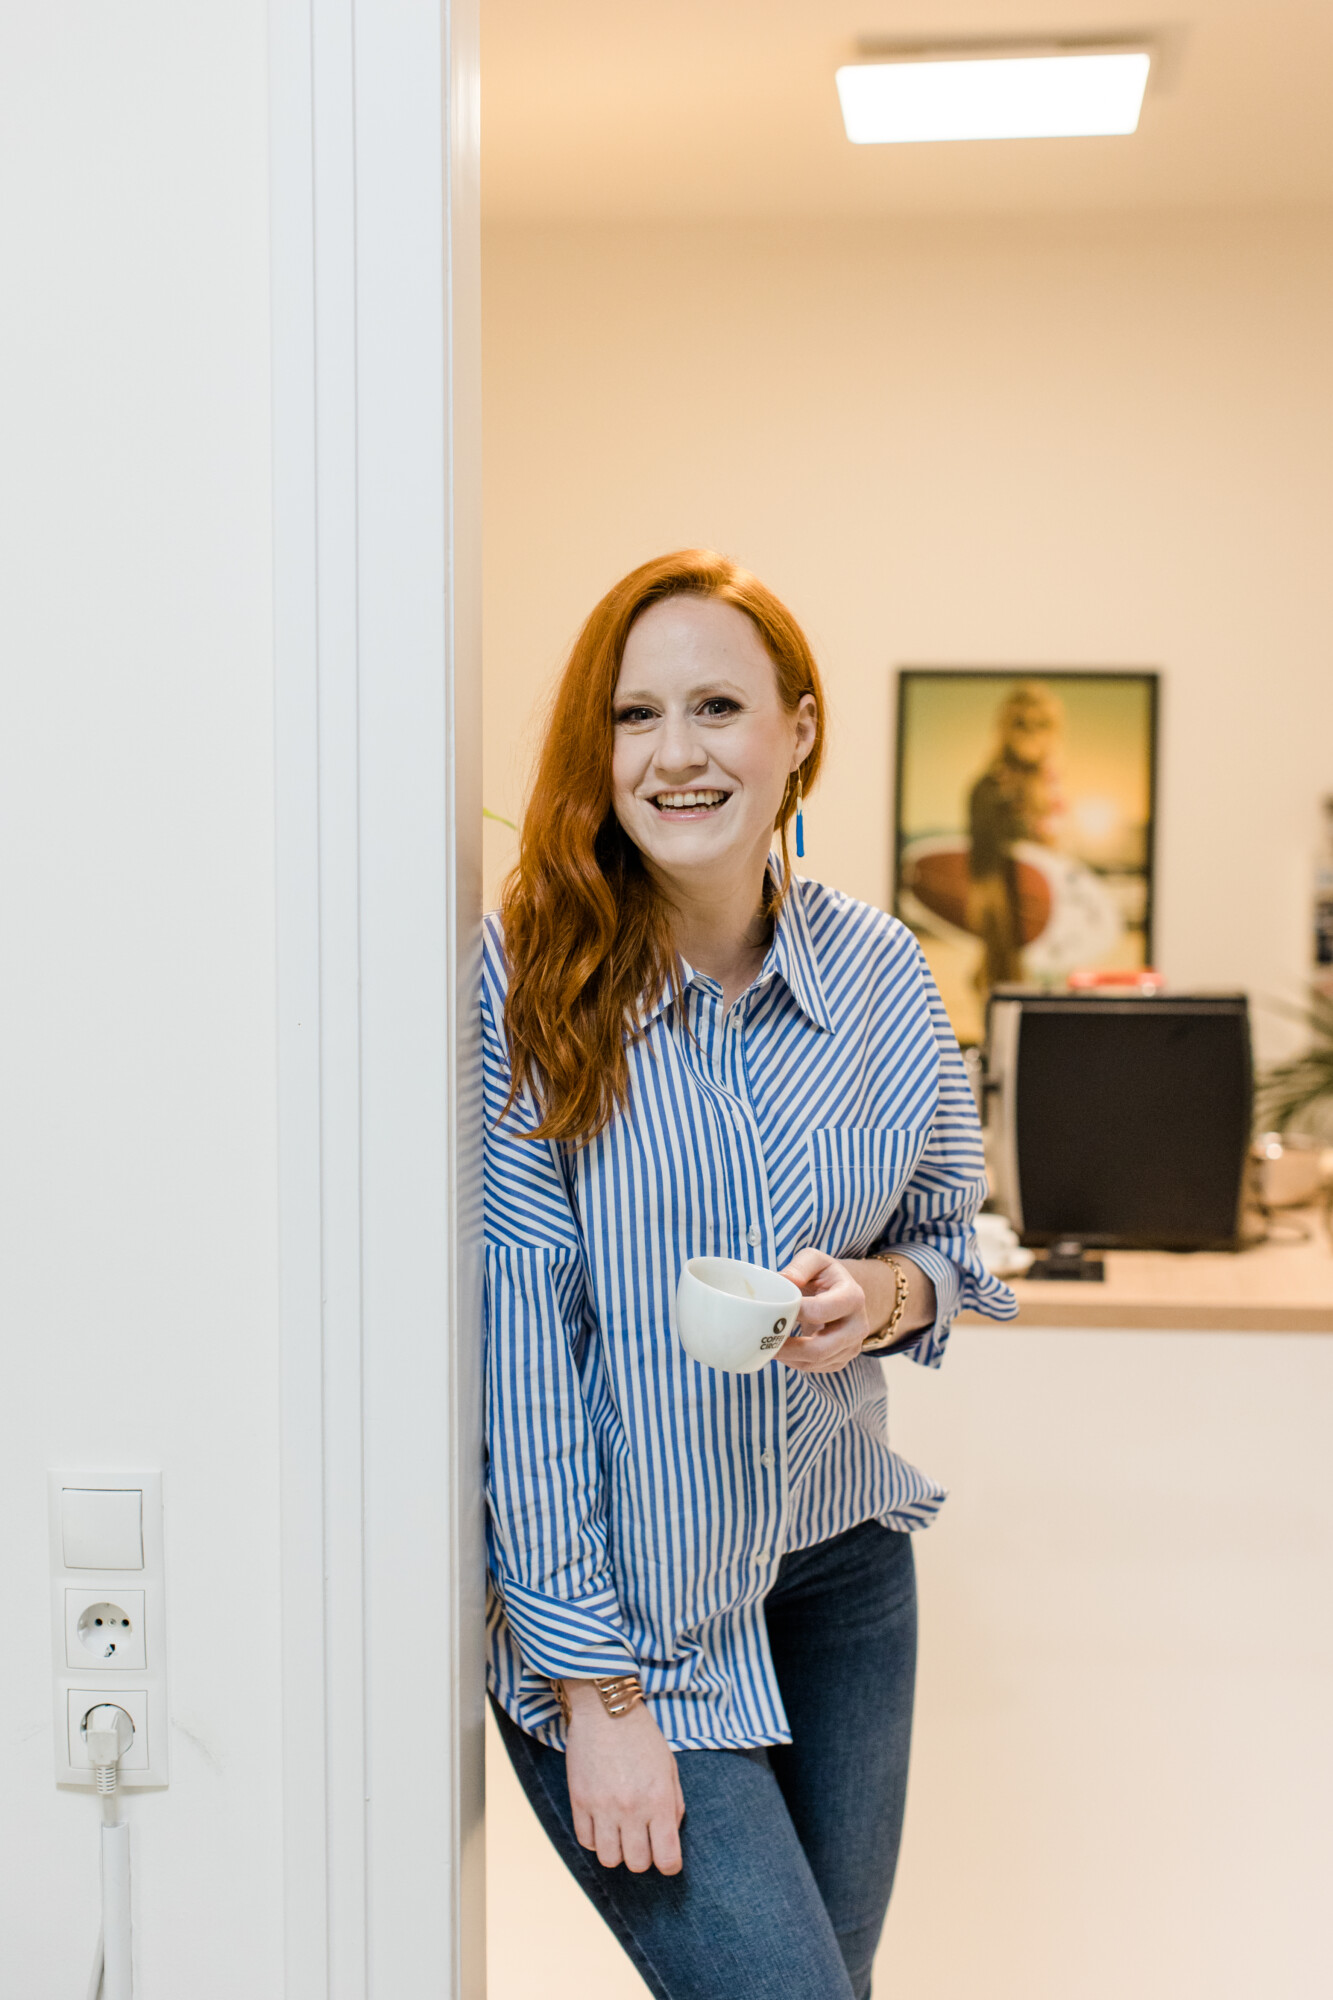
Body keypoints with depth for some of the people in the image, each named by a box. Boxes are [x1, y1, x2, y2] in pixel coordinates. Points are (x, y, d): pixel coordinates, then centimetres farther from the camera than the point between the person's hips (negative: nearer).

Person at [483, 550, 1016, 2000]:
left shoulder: (879, 971, -3)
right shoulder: (528, 979, -15)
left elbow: (948, 1236, 10)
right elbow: (523, 1332, -16)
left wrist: (884, 1295, -15)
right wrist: (596, 1688, -16)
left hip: (841, 1569, 5)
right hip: (621, 1605, -4)